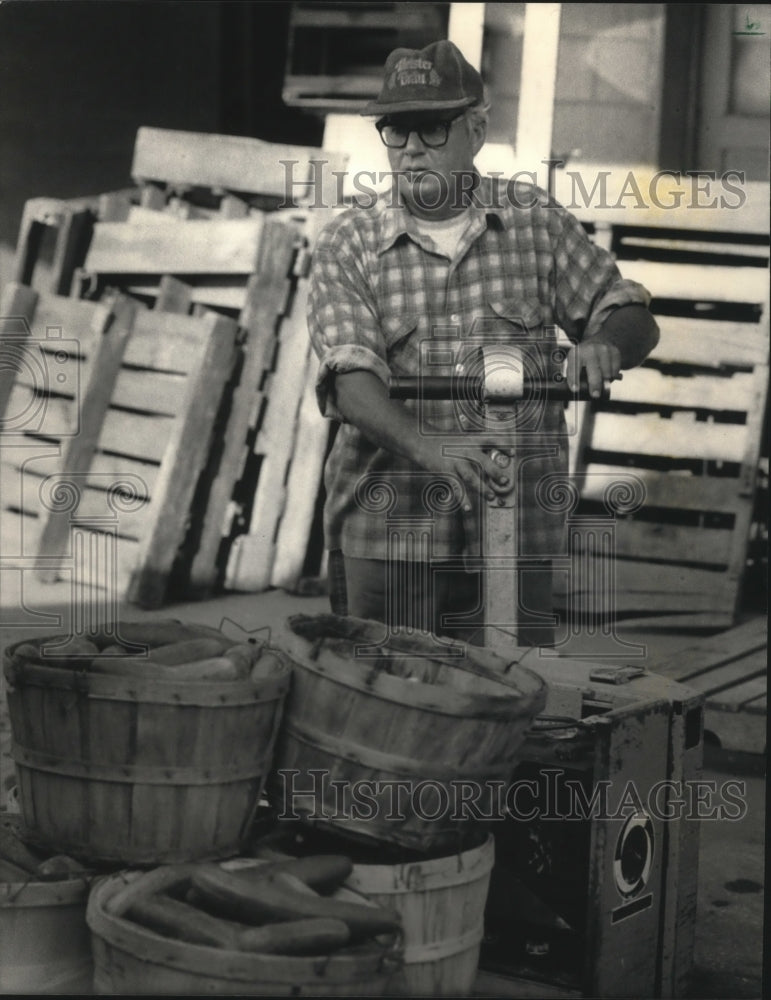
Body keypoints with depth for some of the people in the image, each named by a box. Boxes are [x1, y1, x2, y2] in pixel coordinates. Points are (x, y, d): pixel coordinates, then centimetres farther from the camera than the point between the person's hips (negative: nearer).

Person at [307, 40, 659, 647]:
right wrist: (428, 447, -30)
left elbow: (633, 318, 13)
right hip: (387, 537, -1)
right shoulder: (348, 244, 1)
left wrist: (604, 344, -12)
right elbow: (351, 379, -11)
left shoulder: (534, 221, 8)